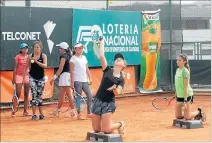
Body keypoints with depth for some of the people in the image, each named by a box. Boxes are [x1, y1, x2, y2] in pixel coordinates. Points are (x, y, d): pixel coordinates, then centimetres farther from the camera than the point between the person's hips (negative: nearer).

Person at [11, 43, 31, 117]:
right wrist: (13, 78, -6)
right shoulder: (18, 57, -3)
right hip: (19, 76, -4)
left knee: (26, 94, 3)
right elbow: (15, 68, -2)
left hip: (27, 76, 4)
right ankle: (13, 111, -3)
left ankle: (25, 111, 7)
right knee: (18, 94, -7)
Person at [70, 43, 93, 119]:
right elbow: (72, 71, -7)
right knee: (78, 97, -2)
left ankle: (89, 113, 10)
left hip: (85, 81, 6)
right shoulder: (73, 58, -4)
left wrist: (90, 78, 10)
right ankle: (79, 114, 5)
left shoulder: (84, 57, 15)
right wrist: (72, 82, -12)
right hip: (77, 81, -6)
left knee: (90, 96, 0)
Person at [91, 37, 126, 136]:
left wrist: (114, 89, -33)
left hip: (109, 103, -3)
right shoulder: (107, 70, 5)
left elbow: (117, 93, -12)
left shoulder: (121, 79, 1)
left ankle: (120, 124, 20)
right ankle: (110, 124, 34)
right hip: (98, 101, 3)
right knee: (96, 129, 5)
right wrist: (101, 42, 2)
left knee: (106, 130, -11)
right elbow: (101, 56, -2)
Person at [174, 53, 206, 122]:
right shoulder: (177, 70, 6)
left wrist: (185, 101, -22)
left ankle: (199, 111, 21)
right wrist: (176, 96, 16)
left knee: (187, 117, -4)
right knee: (178, 116, 7)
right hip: (179, 96, 8)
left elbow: (186, 86, -20)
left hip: (187, 95, -8)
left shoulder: (185, 71, -18)